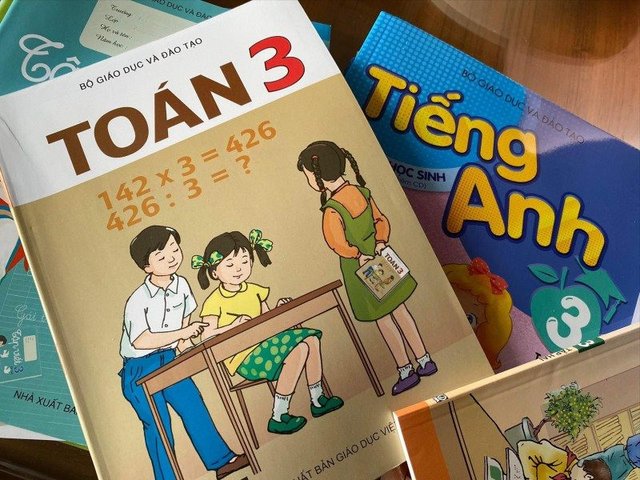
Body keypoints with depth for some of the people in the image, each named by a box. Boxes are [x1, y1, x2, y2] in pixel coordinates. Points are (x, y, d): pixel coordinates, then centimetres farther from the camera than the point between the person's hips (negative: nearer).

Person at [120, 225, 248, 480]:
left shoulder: (181, 285, -3)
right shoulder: (137, 301, -23)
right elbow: (140, 340, -30)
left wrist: (182, 340, 2)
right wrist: (181, 334, -28)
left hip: (168, 359, 6)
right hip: (139, 368, -5)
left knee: (193, 406, 8)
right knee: (158, 424, 0)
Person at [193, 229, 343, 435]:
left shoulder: (254, 290, 10)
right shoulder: (215, 302, -11)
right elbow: (206, 338, -17)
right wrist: (233, 326, -26)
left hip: (265, 345, 8)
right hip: (244, 359, -8)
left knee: (310, 338, -3)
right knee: (298, 349, -26)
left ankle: (317, 400, 10)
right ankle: (278, 417, -20)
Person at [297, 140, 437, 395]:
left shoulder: (332, 210, -27)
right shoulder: (362, 192, -5)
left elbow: (337, 243, -36)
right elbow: (381, 221, 1)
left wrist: (358, 255, -22)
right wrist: (379, 244, -10)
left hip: (359, 269, -6)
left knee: (382, 319, 10)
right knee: (399, 309, 19)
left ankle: (406, 371, 24)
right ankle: (424, 360, 30)